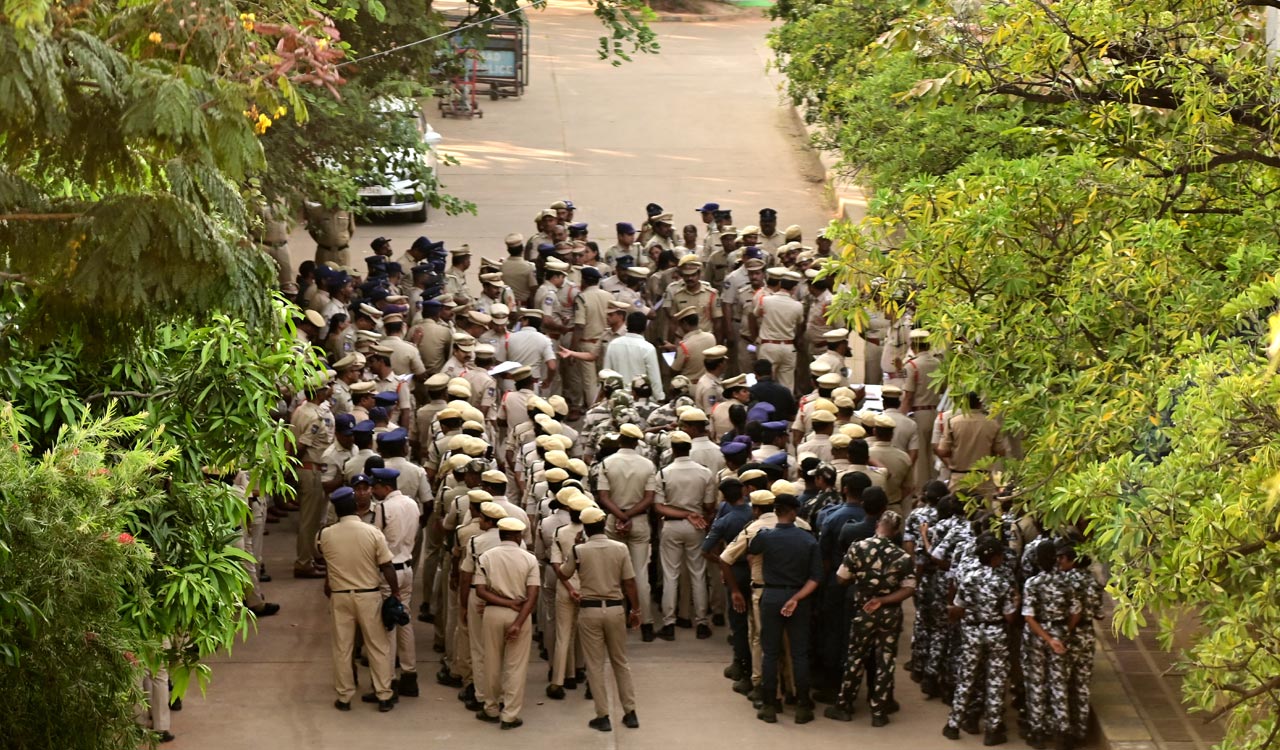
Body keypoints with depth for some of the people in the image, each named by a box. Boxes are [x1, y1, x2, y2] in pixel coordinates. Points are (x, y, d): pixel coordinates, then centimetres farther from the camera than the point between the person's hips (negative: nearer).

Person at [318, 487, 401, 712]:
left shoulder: (326, 535, -8)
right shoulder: (373, 533, -12)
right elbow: (387, 568, -10)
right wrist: (395, 592, 2)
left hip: (339, 596, 1)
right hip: (369, 595, -1)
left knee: (342, 648, 11)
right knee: (378, 646, 10)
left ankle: (344, 697, 16)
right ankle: (384, 696, 12)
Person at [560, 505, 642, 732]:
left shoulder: (579, 551, -9)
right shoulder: (620, 549, -5)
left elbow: (563, 575, 9)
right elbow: (630, 583, -2)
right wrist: (635, 610, 8)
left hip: (589, 610, -2)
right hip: (615, 609, 2)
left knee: (595, 666, 6)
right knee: (621, 662, 15)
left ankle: (603, 716, 6)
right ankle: (630, 713, 17)